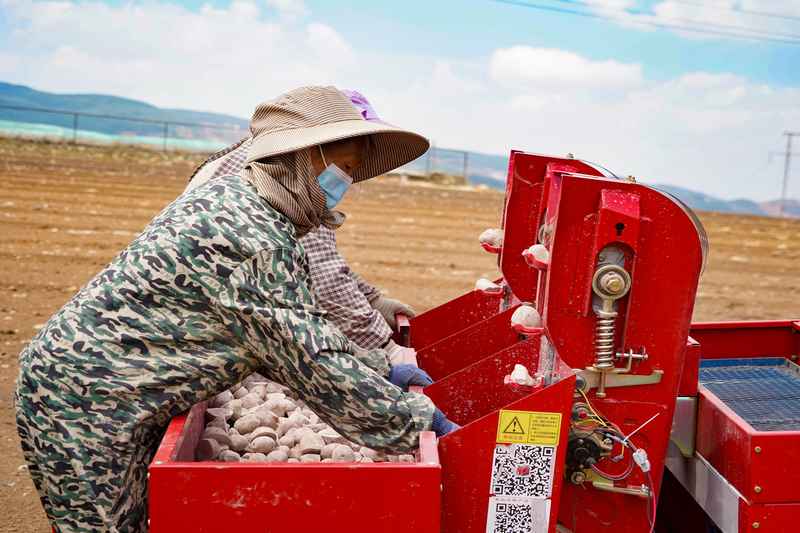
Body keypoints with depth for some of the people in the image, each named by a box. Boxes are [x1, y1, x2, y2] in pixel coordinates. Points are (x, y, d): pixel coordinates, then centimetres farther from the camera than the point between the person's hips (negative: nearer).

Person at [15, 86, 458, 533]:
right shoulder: (259, 243, -26)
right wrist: (422, 421, -13)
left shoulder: (233, 196, 5)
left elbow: (295, 330, 11)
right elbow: (317, 366, -23)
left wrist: (379, 371, 10)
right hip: (85, 407, -9)